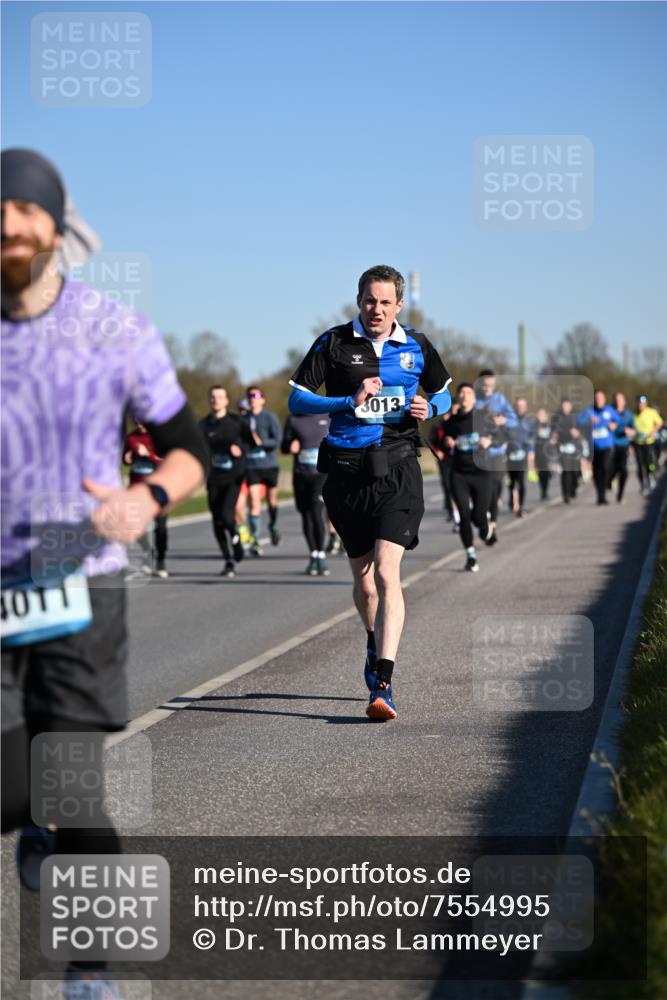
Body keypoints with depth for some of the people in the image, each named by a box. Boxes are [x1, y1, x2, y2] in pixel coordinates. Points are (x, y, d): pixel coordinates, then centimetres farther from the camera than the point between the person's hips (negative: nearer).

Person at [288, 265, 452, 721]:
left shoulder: (416, 346, 7)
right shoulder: (334, 343, 2)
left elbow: (444, 392, 22)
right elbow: (296, 400, -1)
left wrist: (429, 407, -2)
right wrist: (350, 401, -14)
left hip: (397, 470, -1)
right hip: (347, 472, 1)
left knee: (387, 573, -16)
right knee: (363, 578, 12)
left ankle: (383, 683, -21)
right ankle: (376, 644, 43)